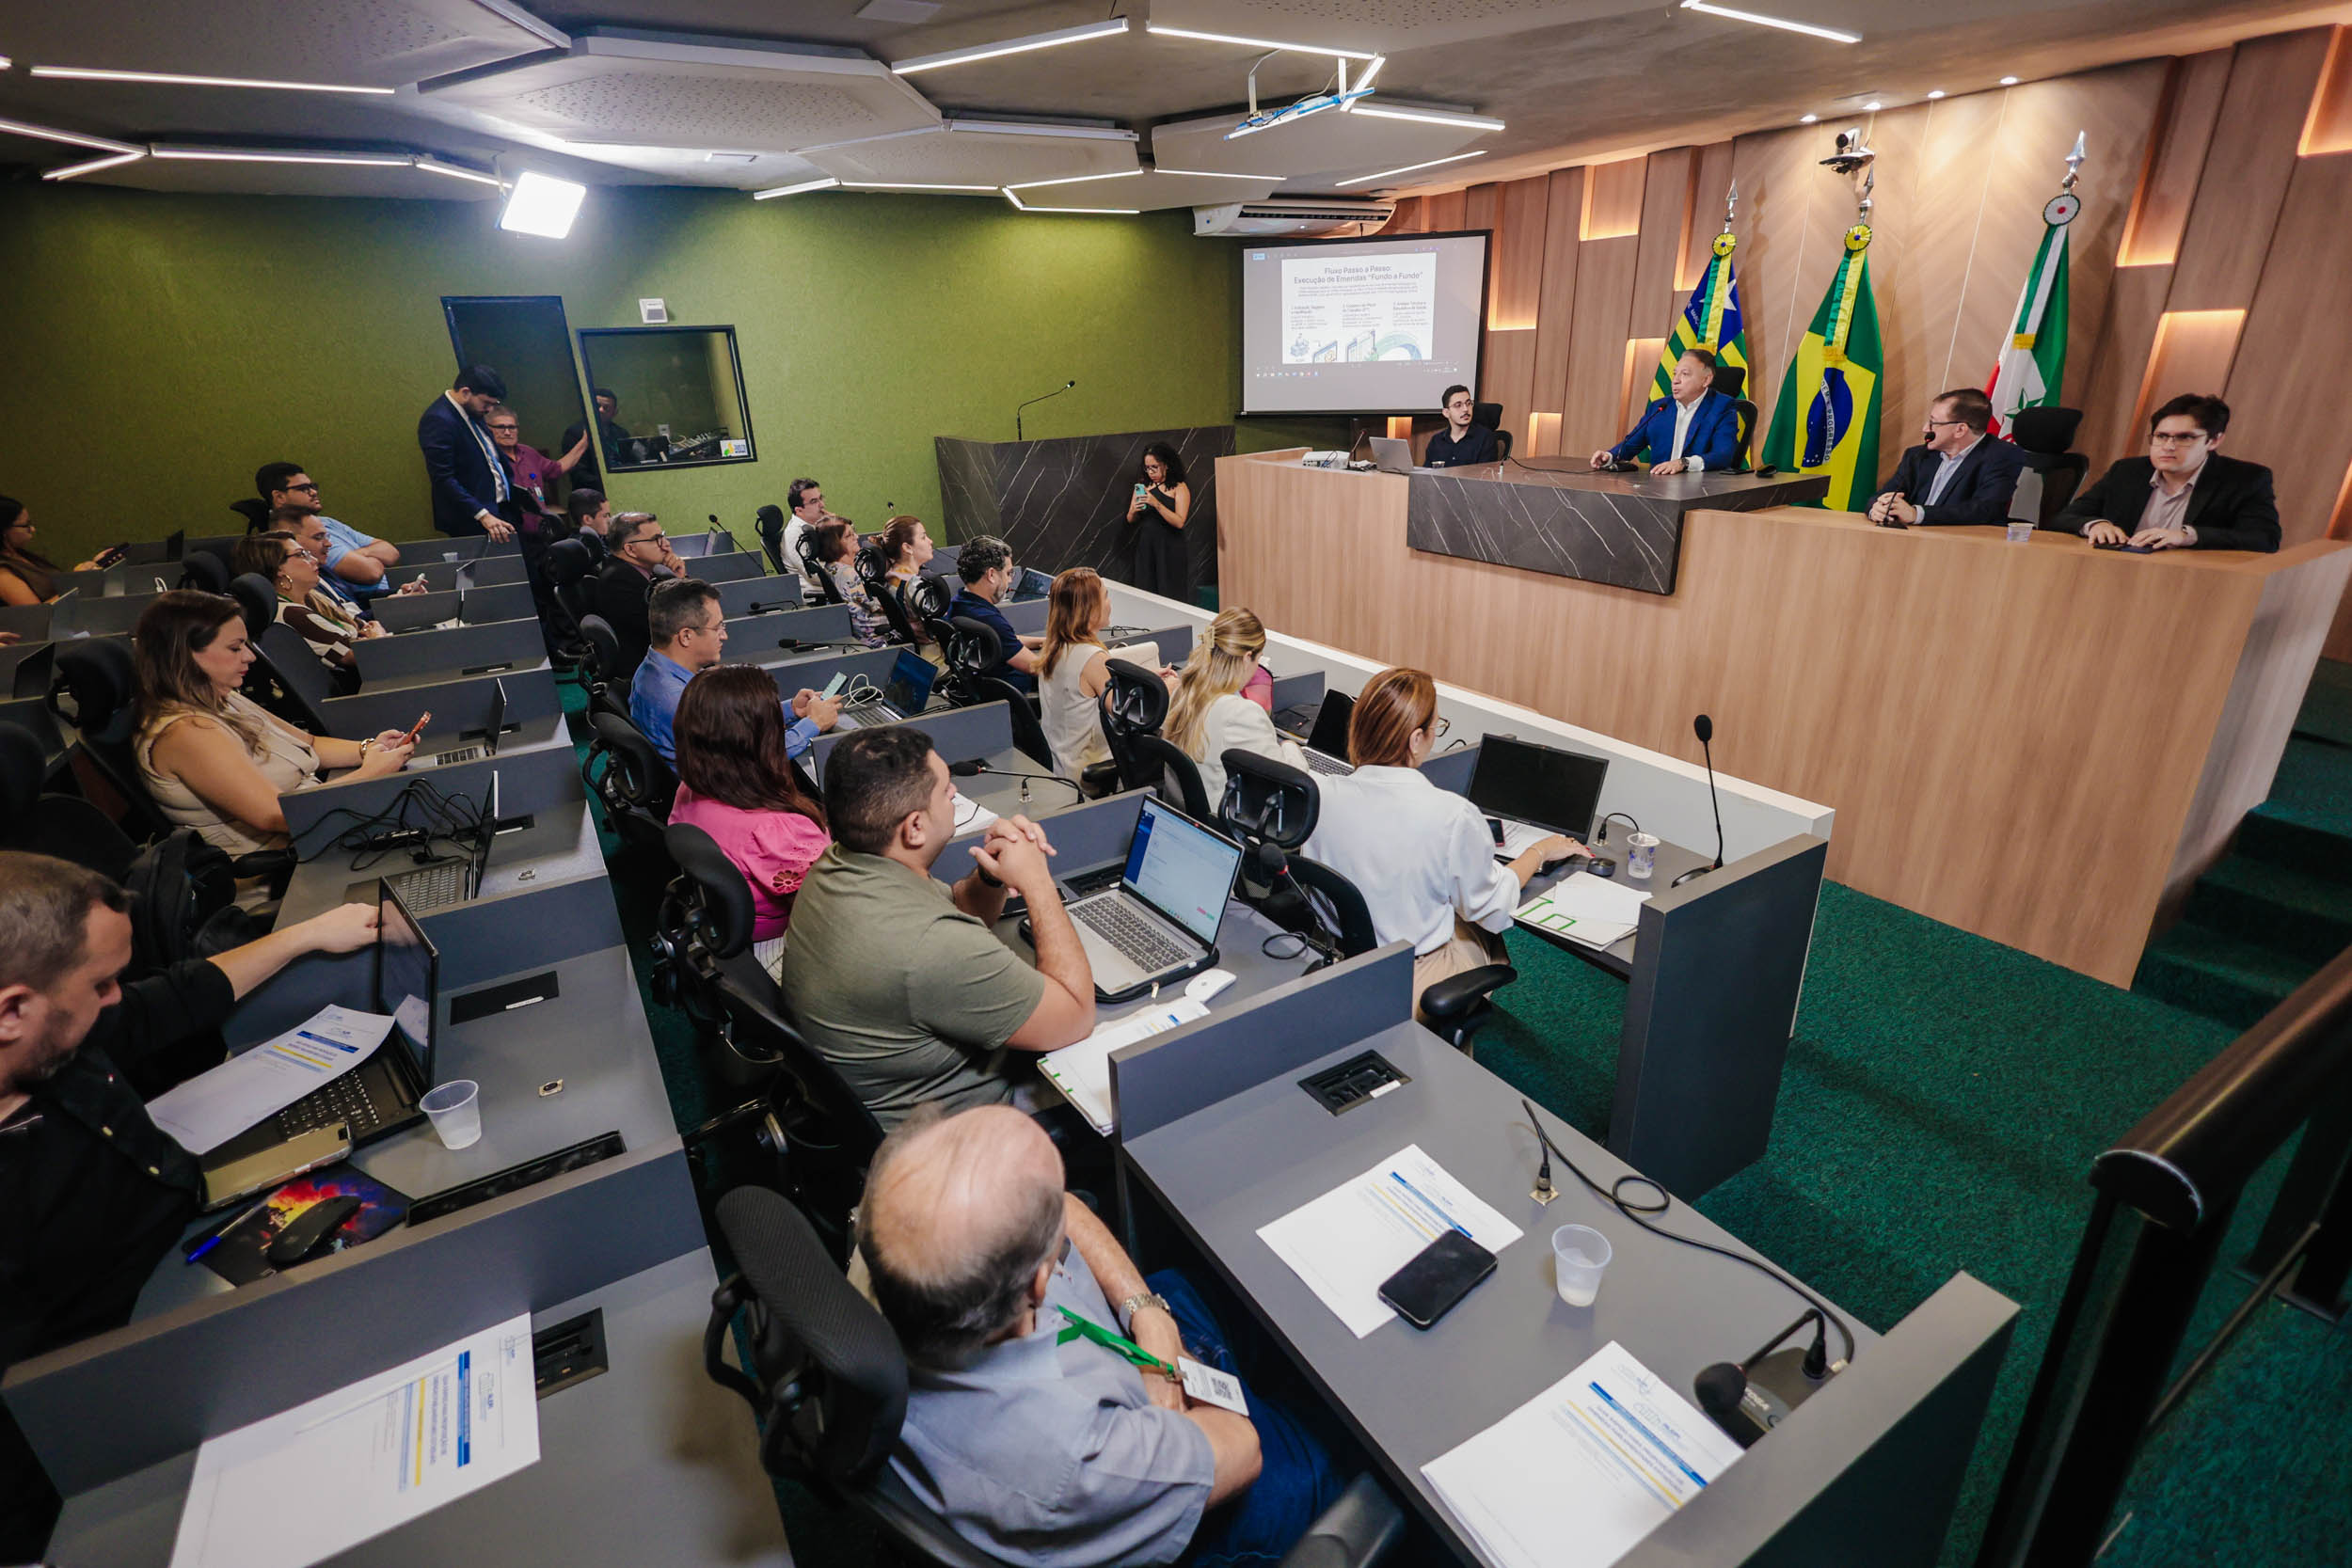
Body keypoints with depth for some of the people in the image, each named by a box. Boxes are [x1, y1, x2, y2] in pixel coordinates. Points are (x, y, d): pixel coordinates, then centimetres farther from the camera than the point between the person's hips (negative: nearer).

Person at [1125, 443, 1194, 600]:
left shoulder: (1179, 488, -5)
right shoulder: (1143, 486, 9)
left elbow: (1179, 522, -16)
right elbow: (1130, 520, 13)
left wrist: (1156, 504, -23)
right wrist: (1134, 512, -10)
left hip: (1170, 550, -4)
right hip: (1145, 546, 5)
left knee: (1171, 597, -3)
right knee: (1146, 593, 6)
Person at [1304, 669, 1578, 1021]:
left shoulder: (1321, 795, -15)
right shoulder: (1453, 814, -26)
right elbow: (1488, 907, -8)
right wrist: (1540, 852, 9)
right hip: (1413, 987, -4)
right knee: (1486, 930, 29)